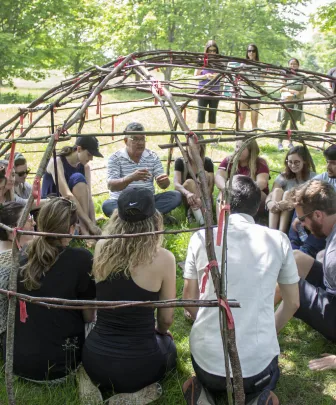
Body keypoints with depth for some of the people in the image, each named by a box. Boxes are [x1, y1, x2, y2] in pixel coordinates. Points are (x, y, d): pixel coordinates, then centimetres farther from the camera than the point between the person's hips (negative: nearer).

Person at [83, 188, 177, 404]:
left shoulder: (101, 249, -5)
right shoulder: (163, 258, -17)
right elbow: (167, 319, 0)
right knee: (168, 344, 32)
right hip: (137, 363, -4)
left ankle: (101, 387, 12)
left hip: (95, 359, 4)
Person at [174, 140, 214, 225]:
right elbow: (176, 184, -23)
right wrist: (188, 193, -45)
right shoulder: (180, 162, -8)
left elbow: (211, 185, -14)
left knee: (205, 174, -24)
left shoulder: (207, 162, -4)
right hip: (186, 199, -1)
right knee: (189, 182, -32)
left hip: (204, 199, 1)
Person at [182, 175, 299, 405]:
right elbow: (293, 303, 9)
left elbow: (189, 298, 6)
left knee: (211, 380, 37)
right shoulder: (278, 240, -2)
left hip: (208, 357, 1)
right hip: (258, 362, 0)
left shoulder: (202, 237, -3)